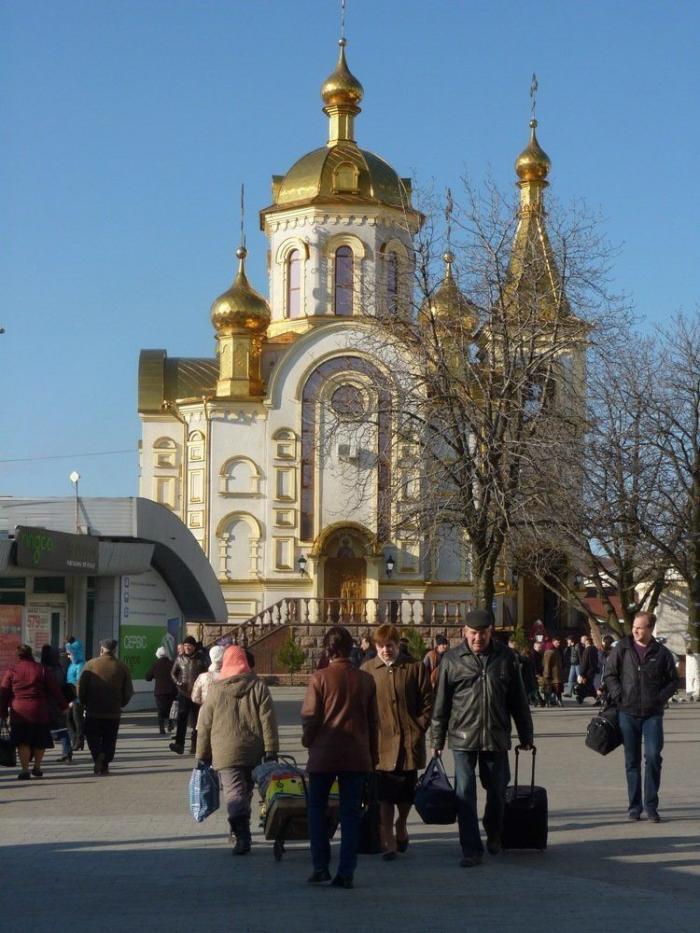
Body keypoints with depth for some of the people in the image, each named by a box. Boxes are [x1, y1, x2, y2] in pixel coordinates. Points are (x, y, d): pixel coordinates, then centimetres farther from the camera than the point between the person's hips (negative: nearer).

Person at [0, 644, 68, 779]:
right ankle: (37, 767, 20)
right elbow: (54, 690, 5)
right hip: (39, 712, 0)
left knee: (23, 742, 2)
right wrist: (63, 706, 14)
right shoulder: (41, 669, 3)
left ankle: (25, 769, -7)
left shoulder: (11, 670, 3)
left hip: (19, 712, 0)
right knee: (40, 741, 14)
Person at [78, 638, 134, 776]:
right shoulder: (122, 667, 1)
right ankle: (104, 766, 7)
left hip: (93, 712, -1)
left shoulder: (91, 664, -5)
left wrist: (84, 703, 9)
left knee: (92, 736, 11)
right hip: (113, 713, 2)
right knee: (109, 740, 12)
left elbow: (80, 687, -6)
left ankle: (98, 754, -15)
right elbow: (128, 691, 4)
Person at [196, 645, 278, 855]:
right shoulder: (258, 686, 2)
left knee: (234, 793, -8)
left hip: (225, 752, -3)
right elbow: (268, 720, -3)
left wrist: (202, 756, 11)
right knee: (245, 791, 19)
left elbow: (204, 726, 4)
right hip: (252, 751, 3)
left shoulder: (215, 689, 1)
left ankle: (242, 834, -26)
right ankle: (241, 832, 29)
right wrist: (271, 751, -2)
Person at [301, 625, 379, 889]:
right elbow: (373, 720, 7)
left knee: (317, 809, 13)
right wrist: (372, 755, 16)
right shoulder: (365, 679, 1)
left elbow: (309, 716, -8)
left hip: (324, 755, -2)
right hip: (357, 756, 2)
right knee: (351, 813, 7)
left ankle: (320, 866, 6)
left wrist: (308, 742, 10)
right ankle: (346, 872, 3)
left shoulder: (319, 678, -9)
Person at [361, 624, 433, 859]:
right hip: (381, 743, -1)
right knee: (384, 796, -3)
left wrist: (418, 730, -3)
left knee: (407, 793, 11)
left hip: (409, 742, 1)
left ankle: (401, 827, 36)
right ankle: (388, 842, 4)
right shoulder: (367, 670, 2)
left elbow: (427, 702, 5)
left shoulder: (416, 668, 3)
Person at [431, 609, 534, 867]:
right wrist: (437, 739, 2)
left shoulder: (506, 657, 1)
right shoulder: (452, 660, -3)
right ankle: (471, 850, 4)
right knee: (465, 795, -3)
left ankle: (493, 835, 38)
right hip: (463, 738, -1)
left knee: (497, 791, 13)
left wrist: (526, 735, 9)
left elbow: (518, 700, 7)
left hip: (496, 737, 2)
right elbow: (441, 702, 2)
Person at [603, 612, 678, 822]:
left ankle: (651, 805, -1)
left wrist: (661, 697, -5)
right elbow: (609, 674, 7)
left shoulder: (662, 653, 3)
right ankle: (634, 806, 13)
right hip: (627, 713, 1)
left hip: (653, 714, -1)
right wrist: (618, 696, -5)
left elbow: (673, 680, 10)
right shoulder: (622, 648, 3)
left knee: (653, 756, -11)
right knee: (632, 761, 6)